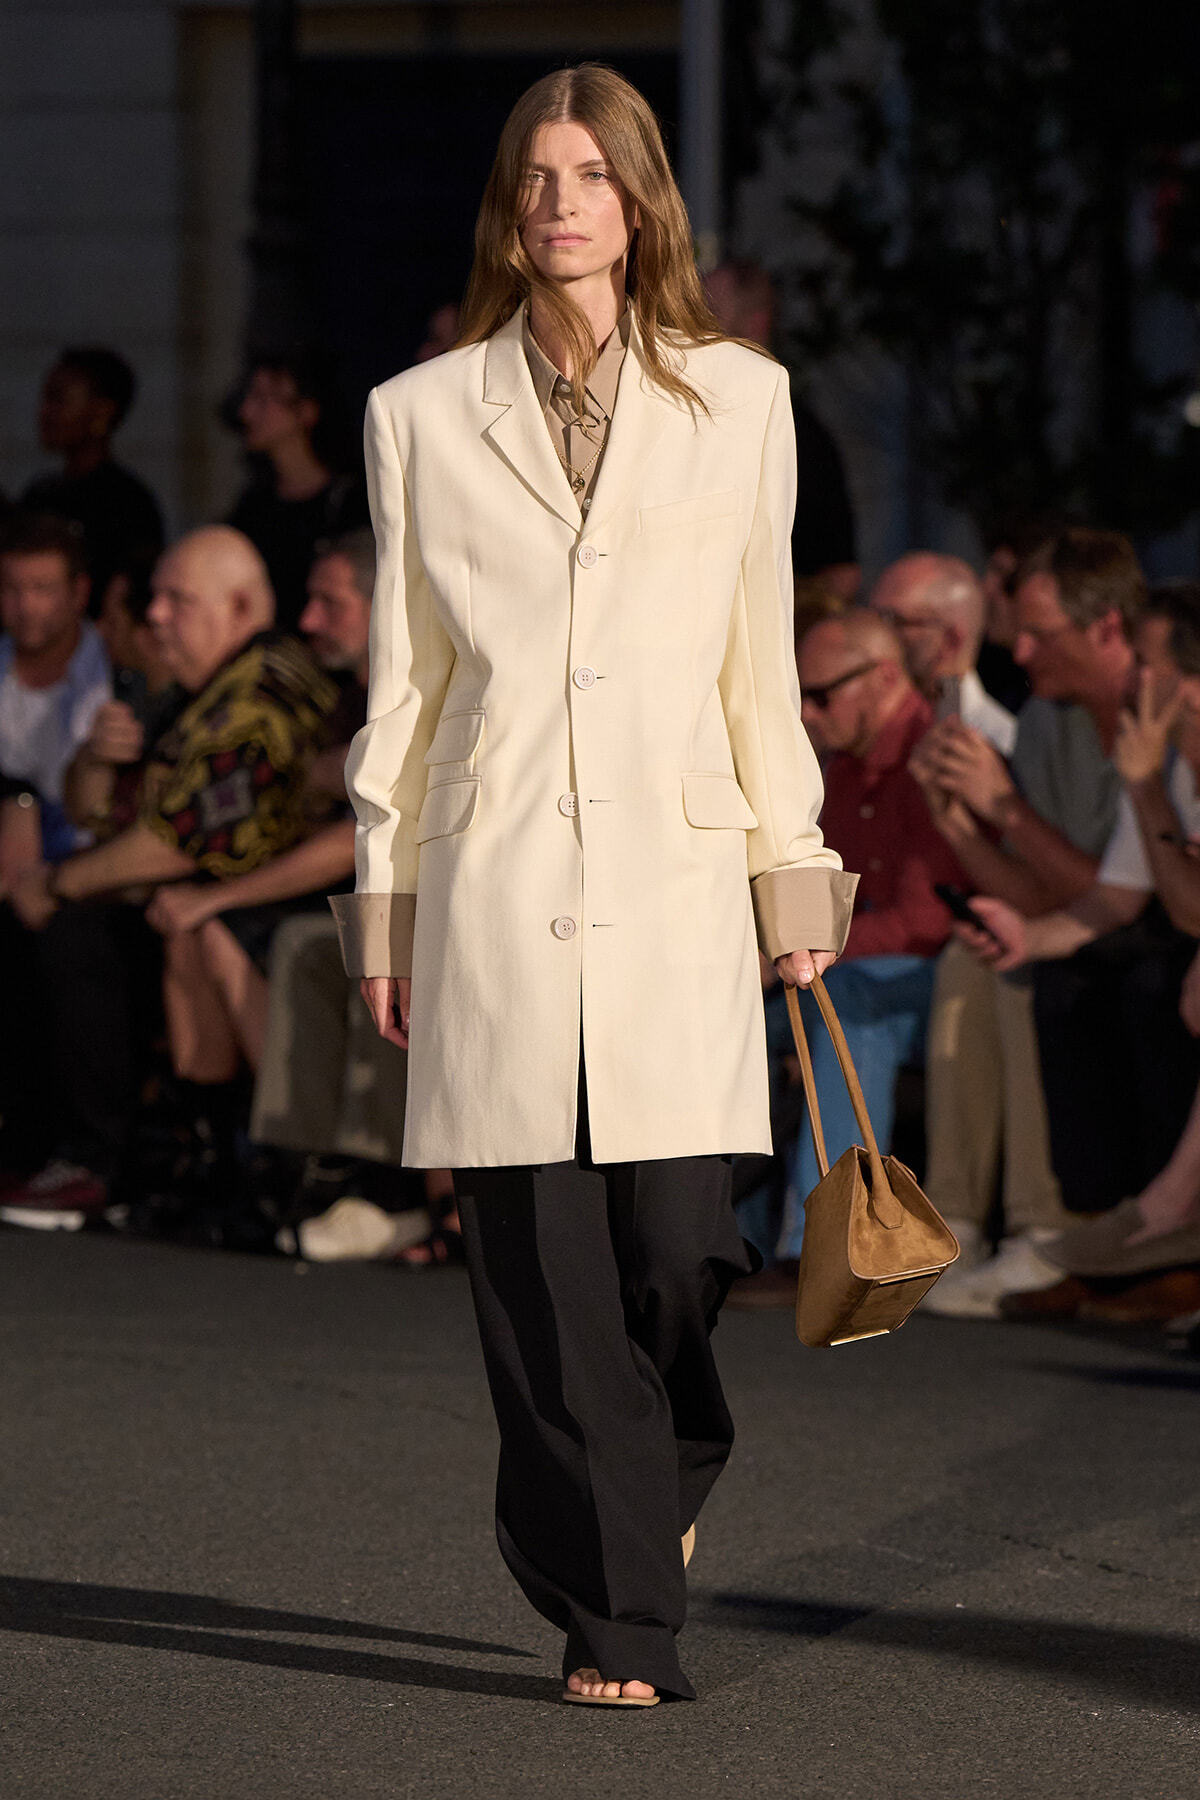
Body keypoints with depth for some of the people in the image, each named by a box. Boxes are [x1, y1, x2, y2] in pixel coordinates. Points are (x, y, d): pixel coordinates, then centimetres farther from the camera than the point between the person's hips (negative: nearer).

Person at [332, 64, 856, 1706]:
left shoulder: (739, 401, 9)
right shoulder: (423, 416, 8)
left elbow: (759, 658, 12)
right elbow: (403, 677, 10)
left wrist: (796, 877, 8)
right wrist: (384, 905, 7)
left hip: (673, 883, 0)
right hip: (497, 891, 0)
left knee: (681, 1246, -7)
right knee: (542, 1265, -3)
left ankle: (662, 1470, 25)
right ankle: (616, 1618, 5)